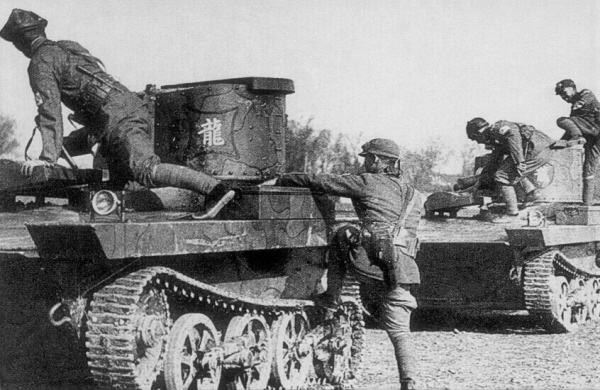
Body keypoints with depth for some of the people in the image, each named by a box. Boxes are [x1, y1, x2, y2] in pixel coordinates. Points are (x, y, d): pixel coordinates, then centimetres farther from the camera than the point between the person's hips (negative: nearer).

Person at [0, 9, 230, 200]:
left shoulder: (41, 63, 3)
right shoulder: (71, 47, 30)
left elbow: (50, 111, -6)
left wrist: (49, 156, -5)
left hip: (116, 120, -9)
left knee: (148, 172, -24)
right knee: (116, 183, 18)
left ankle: (217, 190, -39)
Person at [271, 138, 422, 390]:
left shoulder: (369, 183, 7)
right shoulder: (413, 196, 25)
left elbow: (320, 182, 8)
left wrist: (283, 180, 17)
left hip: (375, 257, -6)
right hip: (404, 268, 6)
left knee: (340, 237, 21)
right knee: (399, 329, 10)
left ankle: (332, 296, 15)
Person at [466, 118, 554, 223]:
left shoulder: (495, 129, -3)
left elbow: (513, 133, -22)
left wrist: (519, 162, -26)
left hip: (535, 150, -10)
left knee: (502, 177, -3)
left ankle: (512, 214, 2)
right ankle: (531, 191, 20)